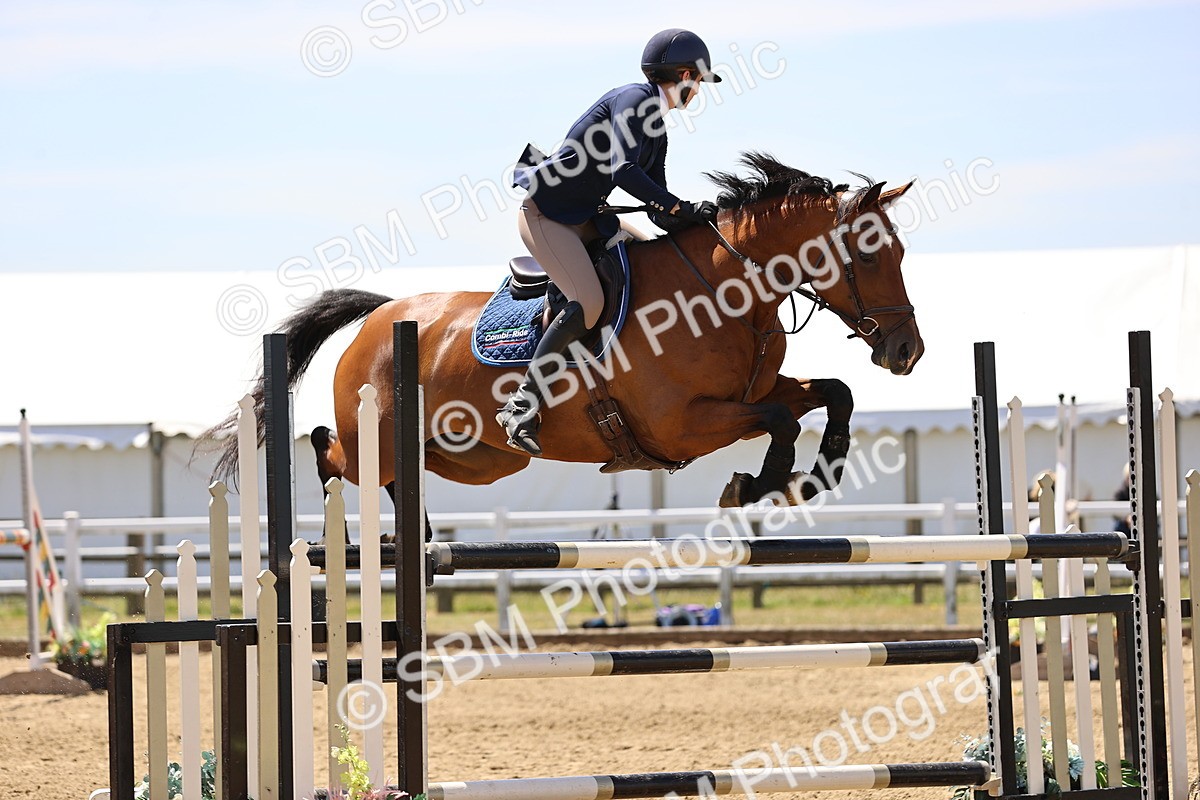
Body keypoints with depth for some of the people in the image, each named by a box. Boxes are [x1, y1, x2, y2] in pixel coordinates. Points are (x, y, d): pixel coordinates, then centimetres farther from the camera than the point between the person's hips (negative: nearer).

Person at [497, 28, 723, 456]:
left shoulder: (656, 130, 15)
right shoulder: (634, 100, -14)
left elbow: (657, 209, 13)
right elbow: (623, 170, -29)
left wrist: (687, 217, -7)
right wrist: (679, 208, -27)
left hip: (584, 219, 10)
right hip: (544, 213, -10)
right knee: (588, 303, -25)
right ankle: (522, 405, -24)